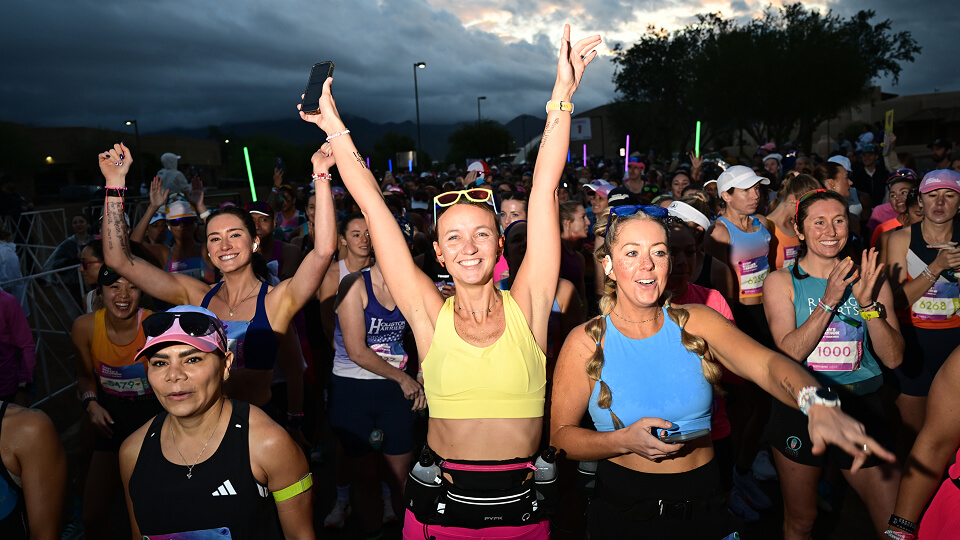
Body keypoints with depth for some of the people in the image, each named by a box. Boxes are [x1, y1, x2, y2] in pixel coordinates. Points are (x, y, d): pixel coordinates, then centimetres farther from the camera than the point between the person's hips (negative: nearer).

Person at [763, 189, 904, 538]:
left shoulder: (872, 280, 2)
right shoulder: (781, 282, -5)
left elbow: (893, 358, -4)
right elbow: (789, 352, -15)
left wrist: (868, 303, -17)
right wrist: (829, 300, -23)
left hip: (863, 409, 2)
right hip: (800, 409, -2)